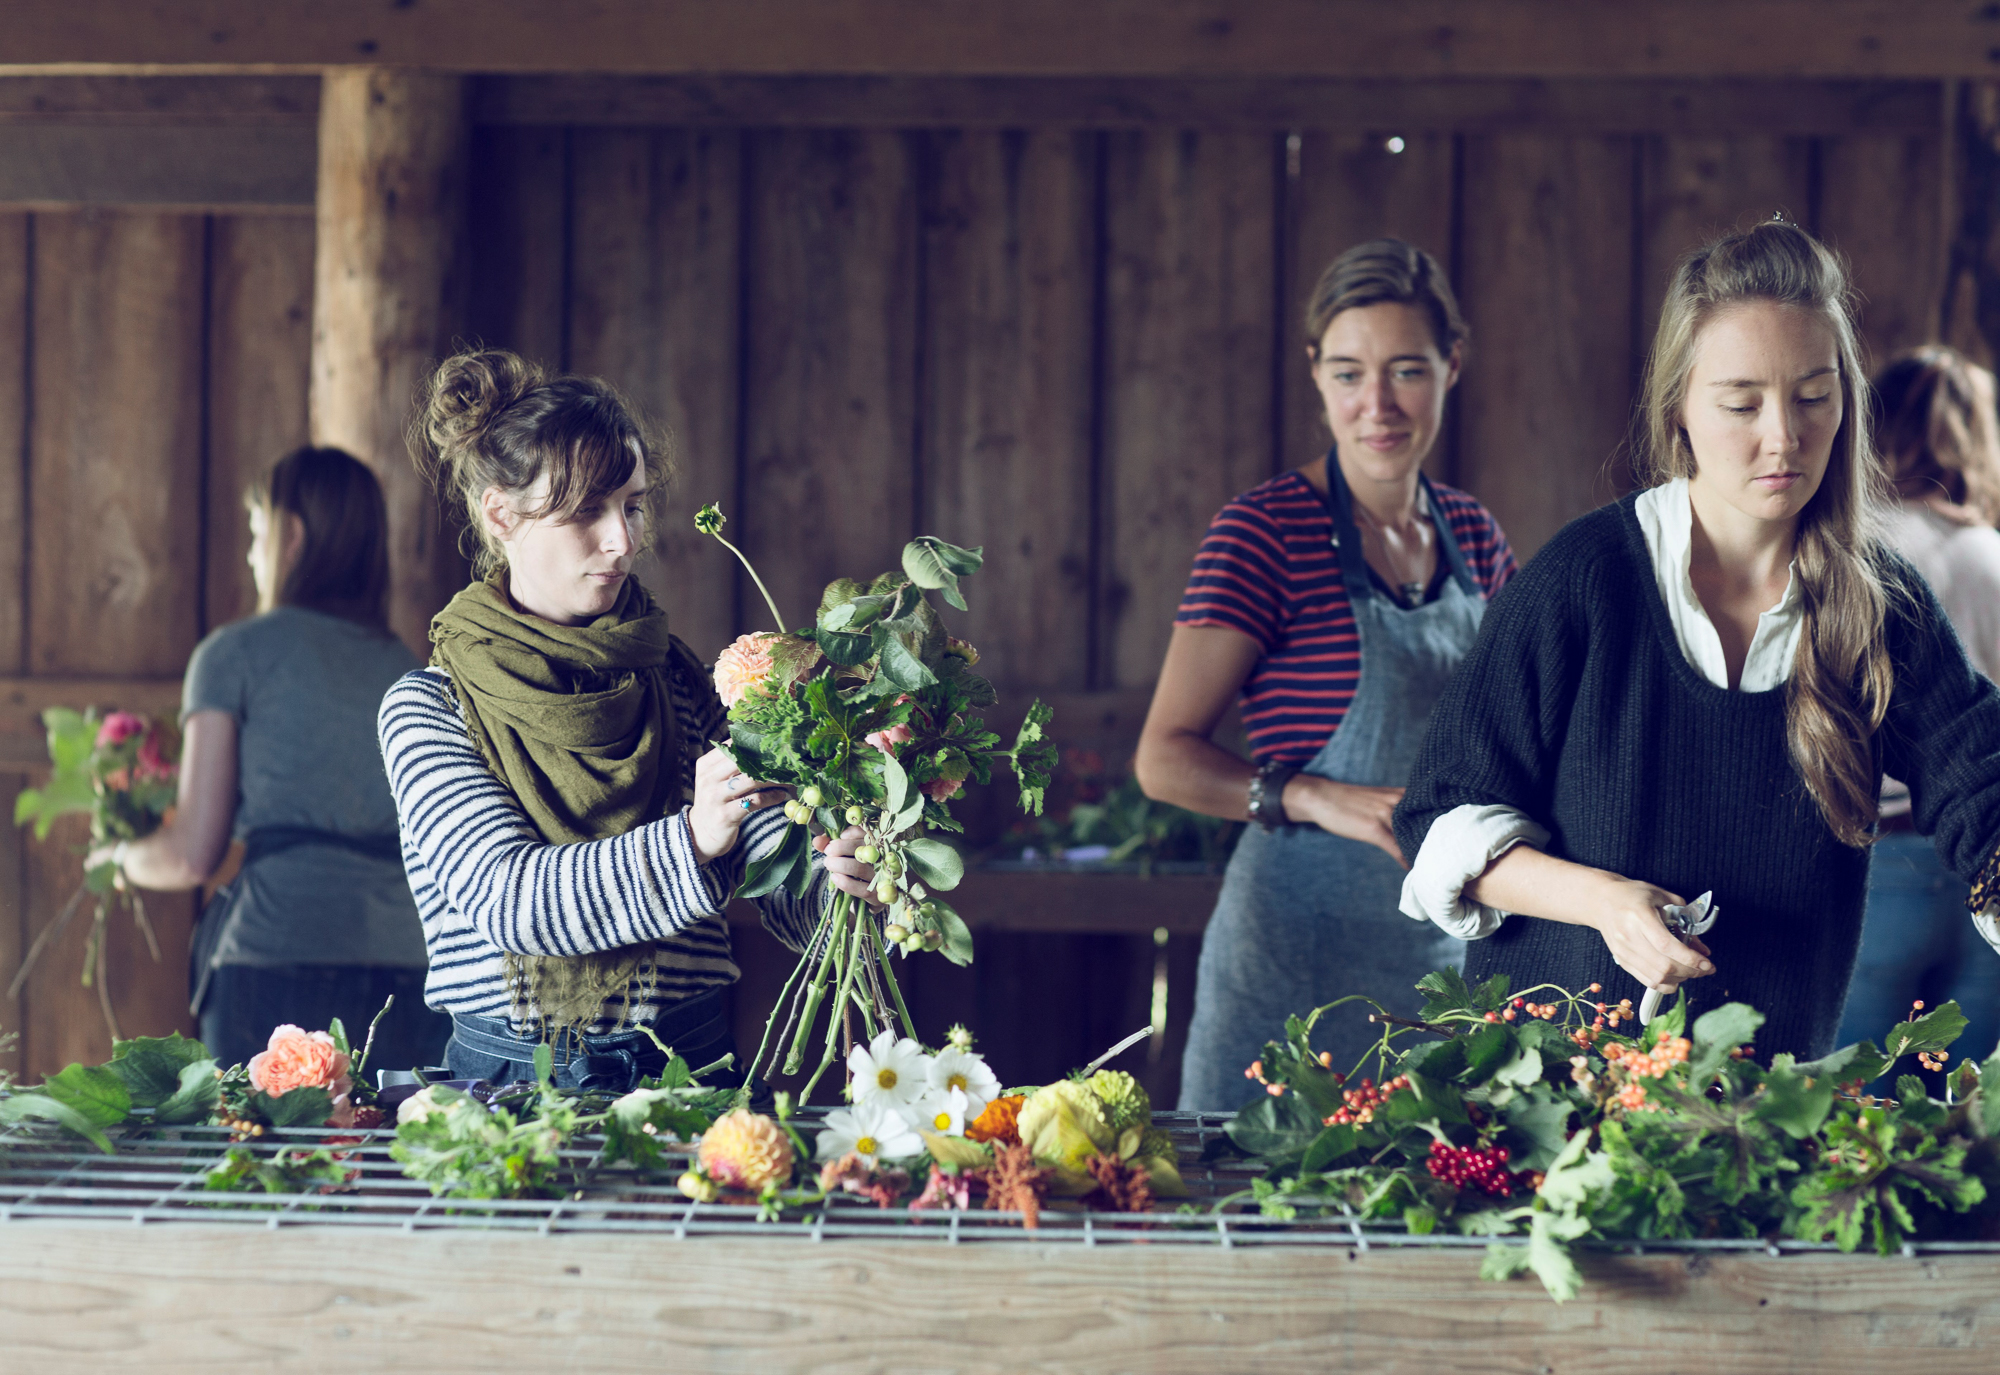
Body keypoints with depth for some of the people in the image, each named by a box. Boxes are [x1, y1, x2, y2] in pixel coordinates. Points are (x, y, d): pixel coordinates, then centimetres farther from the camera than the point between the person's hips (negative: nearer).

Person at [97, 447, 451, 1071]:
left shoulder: (238, 651, 7)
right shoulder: (408, 670, 19)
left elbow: (191, 856, 3)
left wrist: (122, 855, 27)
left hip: (281, 967, -4)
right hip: (413, 971, 4)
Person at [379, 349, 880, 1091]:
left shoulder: (687, 690, 11)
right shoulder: (426, 709, 3)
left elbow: (792, 907, 5)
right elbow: (505, 897, -12)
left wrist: (840, 880, -19)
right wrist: (691, 843, -25)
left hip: (687, 1071, 5)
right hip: (507, 1079, -5)